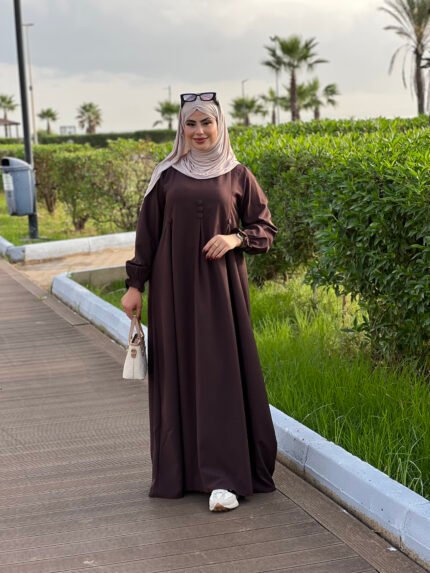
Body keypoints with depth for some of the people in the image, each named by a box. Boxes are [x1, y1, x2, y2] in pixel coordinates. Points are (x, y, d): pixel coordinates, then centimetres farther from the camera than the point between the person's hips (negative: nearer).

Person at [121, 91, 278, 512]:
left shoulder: (237, 175, 5)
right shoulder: (167, 175, 7)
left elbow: (265, 230, 8)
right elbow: (147, 232, 8)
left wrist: (236, 238, -12)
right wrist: (135, 284, 3)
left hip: (220, 286, -1)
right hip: (174, 287, 2)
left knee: (220, 372, -5)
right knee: (177, 371, 4)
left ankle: (223, 477, -5)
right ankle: (182, 465, 16)